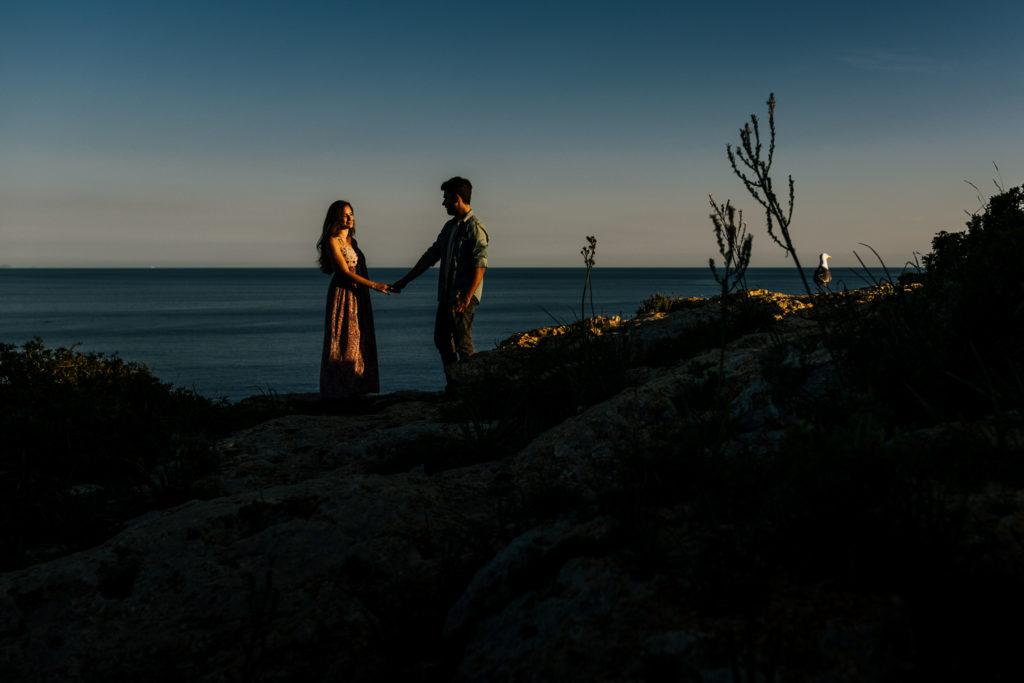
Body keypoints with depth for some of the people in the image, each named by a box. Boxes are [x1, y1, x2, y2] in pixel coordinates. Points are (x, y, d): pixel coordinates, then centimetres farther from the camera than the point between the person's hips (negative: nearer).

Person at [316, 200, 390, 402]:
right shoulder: (332, 241, -10)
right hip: (343, 295, -9)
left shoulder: (351, 240, 15)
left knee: (357, 341, 9)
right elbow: (345, 272, -16)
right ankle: (337, 390, 1)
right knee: (343, 342, -5)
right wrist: (374, 285, -19)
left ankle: (353, 388, 14)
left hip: (358, 296, 9)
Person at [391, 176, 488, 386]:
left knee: (463, 344, -8)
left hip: (463, 297, -9)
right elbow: (430, 256, 21)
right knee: (442, 340, 12)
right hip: (446, 296, 9)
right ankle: (453, 385, 20)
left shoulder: (474, 228, -12)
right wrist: (404, 281, 20)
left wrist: (466, 298, -26)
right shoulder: (449, 227, 16)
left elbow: (480, 266, -20)